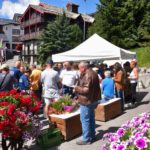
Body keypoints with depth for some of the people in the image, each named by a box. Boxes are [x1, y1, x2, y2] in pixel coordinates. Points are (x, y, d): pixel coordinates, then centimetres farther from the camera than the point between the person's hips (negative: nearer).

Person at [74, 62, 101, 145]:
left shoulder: (87, 75, -20)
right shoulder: (93, 73, 13)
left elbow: (86, 89, -27)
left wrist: (76, 88, -14)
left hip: (87, 101, -11)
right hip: (93, 99, 11)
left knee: (85, 120, -2)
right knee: (91, 118, 18)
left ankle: (86, 139, 5)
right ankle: (92, 136, 29)